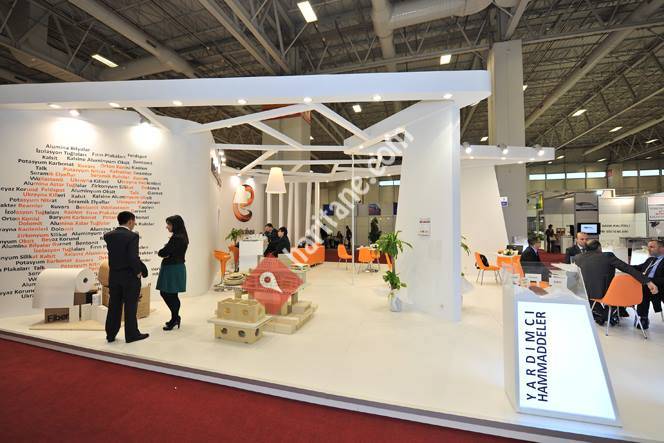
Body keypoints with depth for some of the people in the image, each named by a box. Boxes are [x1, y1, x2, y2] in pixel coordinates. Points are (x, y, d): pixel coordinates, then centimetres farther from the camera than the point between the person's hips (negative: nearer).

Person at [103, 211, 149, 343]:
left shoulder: (108, 236, 3)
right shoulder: (132, 236, -17)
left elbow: (114, 254, 6)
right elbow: (133, 257, -20)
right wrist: (138, 272, -7)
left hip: (114, 276, 6)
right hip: (130, 276, -6)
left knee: (114, 306, 15)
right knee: (130, 306, 5)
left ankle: (111, 334, 24)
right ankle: (131, 334, 15)